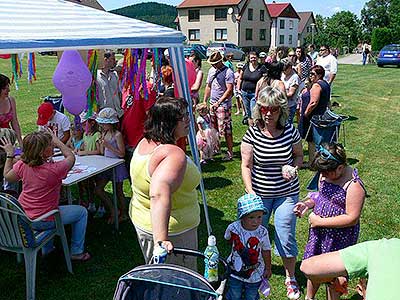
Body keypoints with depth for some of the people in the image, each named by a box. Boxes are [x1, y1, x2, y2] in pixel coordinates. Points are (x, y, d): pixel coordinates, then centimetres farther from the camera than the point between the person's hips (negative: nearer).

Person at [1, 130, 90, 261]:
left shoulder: (22, 165, -12)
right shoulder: (54, 169, -28)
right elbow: (71, 156, -8)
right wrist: (57, 140, 0)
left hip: (22, 217, 7)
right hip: (42, 221, -6)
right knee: (82, 212, 12)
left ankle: (47, 249, 46)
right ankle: (77, 252, 21)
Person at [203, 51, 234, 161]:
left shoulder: (228, 72, -12)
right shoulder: (211, 70, 12)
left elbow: (229, 90, -18)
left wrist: (218, 102, -20)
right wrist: (204, 101, 13)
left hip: (223, 105, -8)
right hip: (212, 104, 8)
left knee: (226, 130, -6)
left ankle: (230, 152, 2)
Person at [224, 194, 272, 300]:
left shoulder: (262, 232, -23)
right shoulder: (233, 228, -23)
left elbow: (266, 251, -7)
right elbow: (228, 239, 2)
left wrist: (268, 268, 4)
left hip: (255, 273, 0)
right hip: (235, 270, 0)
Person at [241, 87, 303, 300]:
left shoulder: (290, 131, -8)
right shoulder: (252, 133, -12)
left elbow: (299, 156, 8)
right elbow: (246, 166, -11)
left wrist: (292, 167, -14)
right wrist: (250, 193, -22)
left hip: (287, 193, 0)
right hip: (259, 193, 0)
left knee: (286, 238, 3)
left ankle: (290, 278, 28)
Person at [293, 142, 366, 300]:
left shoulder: (354, 185, -25)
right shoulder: (326, 173, -4)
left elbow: (352, 218, -25)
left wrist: (320, 221, -21)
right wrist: (307, 204, -7)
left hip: (339, 237, -7)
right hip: (318, 231, 7)